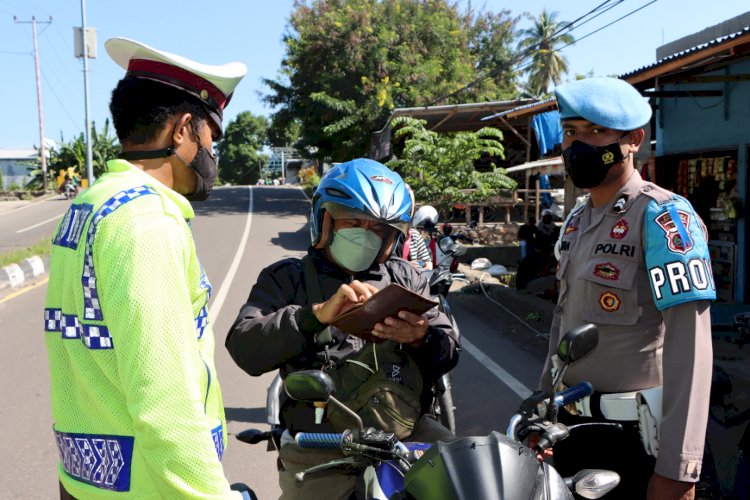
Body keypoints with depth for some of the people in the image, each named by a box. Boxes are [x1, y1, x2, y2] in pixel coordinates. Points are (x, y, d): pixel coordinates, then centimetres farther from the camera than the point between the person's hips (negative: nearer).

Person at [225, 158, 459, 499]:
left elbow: (447, 354, 11)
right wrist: (318, 314, -22)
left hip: (408, 432, 2)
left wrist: (422, 340, -14)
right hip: (320, 446, -2)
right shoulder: (286, 278, 8)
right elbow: (245, 349, -8)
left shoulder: (405, 278, 17)